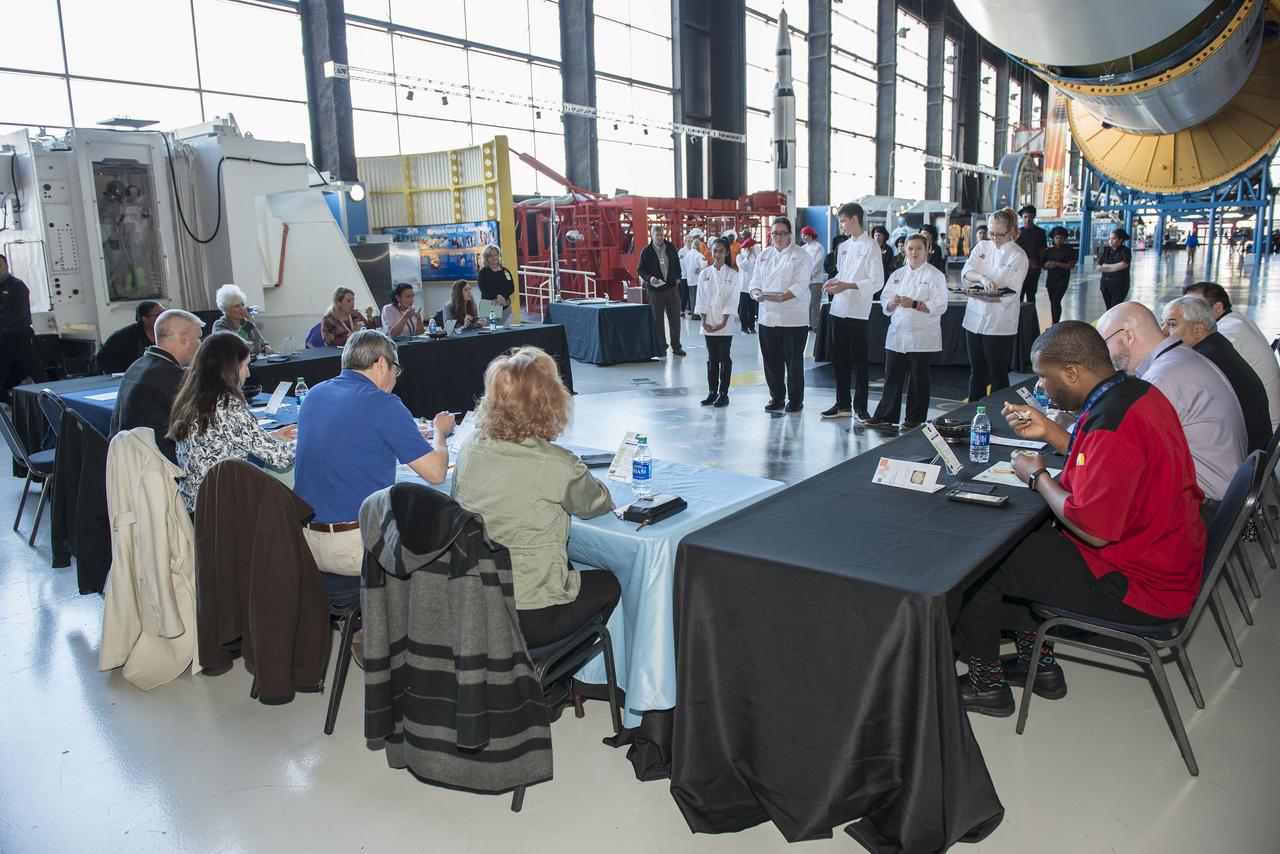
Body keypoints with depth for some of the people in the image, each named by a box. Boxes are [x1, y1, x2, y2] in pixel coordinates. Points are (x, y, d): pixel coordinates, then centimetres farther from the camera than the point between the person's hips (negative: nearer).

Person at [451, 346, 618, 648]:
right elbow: (599, 504, -2)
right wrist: (581, 477, 21)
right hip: (531, 619, -6)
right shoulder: (558, 466, -20)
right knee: (608, 584, 22)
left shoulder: (469, 448, -5)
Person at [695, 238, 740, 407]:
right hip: (708, 324, 3)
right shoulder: (705, 274, 5)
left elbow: (732, 300, -7)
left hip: (725, 324, -3)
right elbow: (701, 300, 4)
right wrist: (704, 321, -5)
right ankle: (712, 392, 17)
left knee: (724, 358, 2)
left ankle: (723, 394, 8)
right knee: (712, 358, 9)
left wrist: (723, 322, -14)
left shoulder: (732, 275, -2)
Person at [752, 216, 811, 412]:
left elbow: (801, 285, -13)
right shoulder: (764, 255, 14)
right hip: (768, 316, 5)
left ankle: (795, 399, 13)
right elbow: (755, 281, 12)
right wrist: (756, 294, -11)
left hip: (793, 317, -5)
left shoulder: (801, 256, -3)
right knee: (771, 360, 9)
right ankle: (776, 397, 23)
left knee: (793, 360, 0)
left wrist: (781, 297, -27)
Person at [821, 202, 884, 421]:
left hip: (857, 311, -7)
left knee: (859, 359, 0)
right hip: (839, 309, 7)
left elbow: (877, 282, -12)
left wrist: (846, 286, -19)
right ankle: (843, 404, 20)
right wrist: (834, 281, 3)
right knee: (839, 358, 10)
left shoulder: (870, 247, -7)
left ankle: (860, 407, 9)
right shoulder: (844, 246, 14)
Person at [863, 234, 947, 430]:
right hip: (897, 335, 5)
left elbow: (939, 306, -12)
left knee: (918, 380, 4)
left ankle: (914, 419, 14)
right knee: (892, 377, 9)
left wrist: (914, 304, -20)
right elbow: (884, 302, 13)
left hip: (921, 338, -4)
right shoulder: (897, 274, 13)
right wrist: (892, 302, -9)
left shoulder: (935, 275, -3)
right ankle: (885, 416, 17)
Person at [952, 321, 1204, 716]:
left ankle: (986, 683, 14)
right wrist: (1050, 432, 7)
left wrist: (1038, 476, -14)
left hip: (1138, 582, -10)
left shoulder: (1113, 426, -30)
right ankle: (1038, 662, 25)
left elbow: (1093, 530, -28)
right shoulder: (1138, 392, 1)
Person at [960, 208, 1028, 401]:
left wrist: (982, 296, -23)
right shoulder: (982, 247, 9)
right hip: (975, 318, 5)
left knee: (998, 374, 2)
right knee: (977, 372, 14)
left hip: (999, 324, -5)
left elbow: (1010, 294, -11)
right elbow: (966, 272, -6)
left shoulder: (1018, 256, -5)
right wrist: (982, 278, -26)